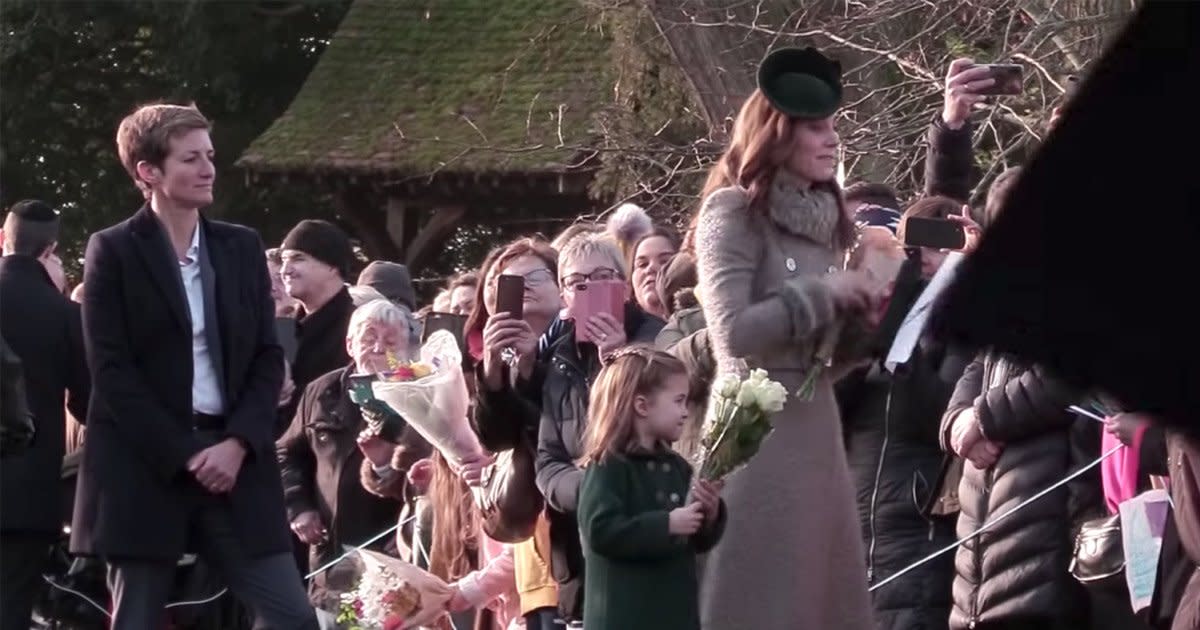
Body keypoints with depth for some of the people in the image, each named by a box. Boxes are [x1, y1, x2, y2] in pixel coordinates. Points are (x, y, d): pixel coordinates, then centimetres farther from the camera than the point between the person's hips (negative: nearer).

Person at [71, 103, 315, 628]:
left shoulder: (242, 247, 12)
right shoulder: (113, 250, -1)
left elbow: (268, 356, 9)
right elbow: (110, 369, -8)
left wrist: (238, 442, -7)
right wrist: (183, 454, -13)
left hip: (233, 459, 4)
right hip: (143, 468, -4)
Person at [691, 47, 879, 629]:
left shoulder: (822, 221, 16)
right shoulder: (733, 213, -6)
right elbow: (733, 332, -17)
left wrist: (858, 319, 2)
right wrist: (821, 293, -10)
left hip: (816, 429, 7)